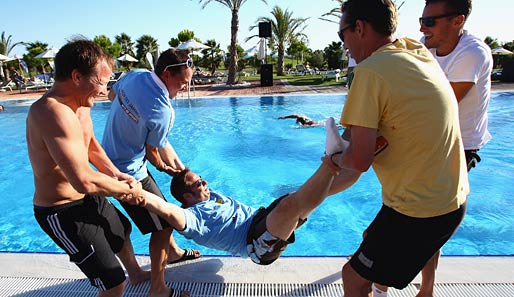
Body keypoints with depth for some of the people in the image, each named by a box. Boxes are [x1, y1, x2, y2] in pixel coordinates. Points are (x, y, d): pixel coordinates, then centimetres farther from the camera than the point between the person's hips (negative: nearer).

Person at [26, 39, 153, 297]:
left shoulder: (79, 104, 0)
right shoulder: (54, 112, -33)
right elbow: (84, 181, -39)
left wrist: (113, 173, -3)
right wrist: (127, 189, -22)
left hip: (87, 198, 11)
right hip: (63, 213, -10)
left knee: (122, 230, 33)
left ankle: (136, 274, 62)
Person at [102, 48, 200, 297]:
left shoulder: (135, 75, -5)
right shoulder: (162, 111, -29)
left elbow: (112, 94, 14)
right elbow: (152, 151, -16)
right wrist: (164, 167, 8)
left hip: (112, 159, 10)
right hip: (129, 172, -10)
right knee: (162, 224, 2)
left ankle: (173, 251, 46)